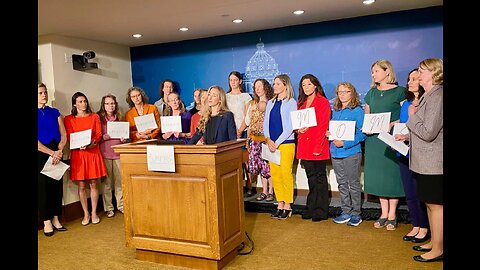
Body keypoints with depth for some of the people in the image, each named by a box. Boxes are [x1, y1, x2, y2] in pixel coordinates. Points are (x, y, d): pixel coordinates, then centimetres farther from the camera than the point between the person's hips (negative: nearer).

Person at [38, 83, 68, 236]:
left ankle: (55, 219, 17)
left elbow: (64, 135, 5)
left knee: (57, 185, 5)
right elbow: (37, 142, -10)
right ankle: (46, 222, 12)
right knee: (43, 186, 2)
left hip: (57, 154, 3)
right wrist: (52, 153, -14)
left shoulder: (55, 112, 9)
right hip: (41, 155, -3)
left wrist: (59, 151, -10)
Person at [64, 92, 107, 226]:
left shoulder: (95, 116, 10)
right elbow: (69, 137, 0)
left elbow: (99, 134, 3)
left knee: (93, 184, 3)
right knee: (81, 185, 3)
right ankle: (86, 214, 14)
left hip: (93, 152, 1)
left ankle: (94, 213, 14)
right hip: (77, 154, -1)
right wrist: (79, 144, -19)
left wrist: (91, 142, -16)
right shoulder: (68, 119, 5)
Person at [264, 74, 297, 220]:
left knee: (286, 174, -5)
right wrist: (268, 140, -3)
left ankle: (288, 206, 7)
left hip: (286, 143, -5)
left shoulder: (291, 102, -2)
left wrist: (277, 143, -11)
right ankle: (280, 205, 16)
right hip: (271, 143, 5)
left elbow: (290, 126, -8)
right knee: (274, 174, 5)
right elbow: (266, 123, 13)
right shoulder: (270, 103, 15)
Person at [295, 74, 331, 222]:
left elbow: (323, 126, -10)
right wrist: (298, 129, -4)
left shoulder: (323, 102, -3)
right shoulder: (301, 103, 16)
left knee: (320, 178, 2)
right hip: (304, 146, 6)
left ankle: (321, 211, 11)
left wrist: (318, 146, -17)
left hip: (318, 147, -5)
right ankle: (312, 208, 20)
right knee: (311, 179, 12)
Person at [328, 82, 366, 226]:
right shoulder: (335, 111, 12)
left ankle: (356, 214, 17)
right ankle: (346, 212, 24)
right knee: (342, 184, 13)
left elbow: (362, 134, -13)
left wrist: (345, 143, -21)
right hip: (336, 153, 6)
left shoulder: (358, 111, -8)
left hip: (351, 152, -6)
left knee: (354, 184, 4)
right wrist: (329, 133, -2)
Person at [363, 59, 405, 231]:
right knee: (378, 175, 7)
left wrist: (391, 124, -20)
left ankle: (392, 215, 13)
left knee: (392, 174, 0)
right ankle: (384, 213, 19)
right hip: (373, 139, 5)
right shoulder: (372, 93, 13)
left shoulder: (399, 91, -3)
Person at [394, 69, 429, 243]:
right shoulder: (405, 104, 14)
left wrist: (408, 137, -21)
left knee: (420, 193, 2)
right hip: (404, 153, 7)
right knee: (409, 193, 13)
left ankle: (424, 228, 18)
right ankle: (416, 226, 26)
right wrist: (397, 138, 1)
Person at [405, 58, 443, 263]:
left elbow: (428, 133, -23)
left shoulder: (437, 97, -18)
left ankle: (437, 249, 12)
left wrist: (412, 116, -10)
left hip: (433, 163, -10)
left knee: (435, 205, 0)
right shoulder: (427, 96, 14)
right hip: (425, 161, 10)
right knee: (430, 203, 17)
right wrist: (406, 136, 10)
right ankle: (433, 242, 30)